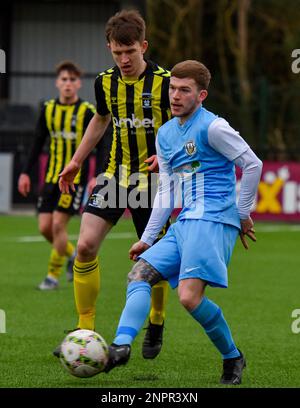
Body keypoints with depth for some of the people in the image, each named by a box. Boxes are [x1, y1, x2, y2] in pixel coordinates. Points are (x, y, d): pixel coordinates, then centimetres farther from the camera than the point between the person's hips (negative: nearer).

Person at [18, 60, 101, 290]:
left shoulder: (88, 112, -5)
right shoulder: (48, 109, 7)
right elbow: (38, 144, 14)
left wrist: (96, 178, -15)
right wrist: (26, 173, 8)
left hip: (75, 178, -5)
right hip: (52, 177, 5)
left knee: (58, 225, -11)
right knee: (45, 227, 0)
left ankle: (54, 275, 3)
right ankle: (72, 254, 28)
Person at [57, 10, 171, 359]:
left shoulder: (165, 82, -12)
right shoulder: (105, 82, 2)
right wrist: (76, 162, 21)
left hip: (152, 180, -4)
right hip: (116, 174, 4)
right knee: (85, 245, -12)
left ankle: (156, 326, 31)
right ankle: (85, 330, -3)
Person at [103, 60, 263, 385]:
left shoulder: (212, 127, -8)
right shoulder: (165, 134, 17)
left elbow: (252, 165, -6)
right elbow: (166, 191, 21)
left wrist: (243, 215, -2)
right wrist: (147, 239, 17)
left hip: (212, 221, -9)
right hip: (184, 224, 9)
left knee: (189, 296, -21)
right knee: (140, 273, -5)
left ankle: (232, 358, -3)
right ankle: (121, 346, -21)